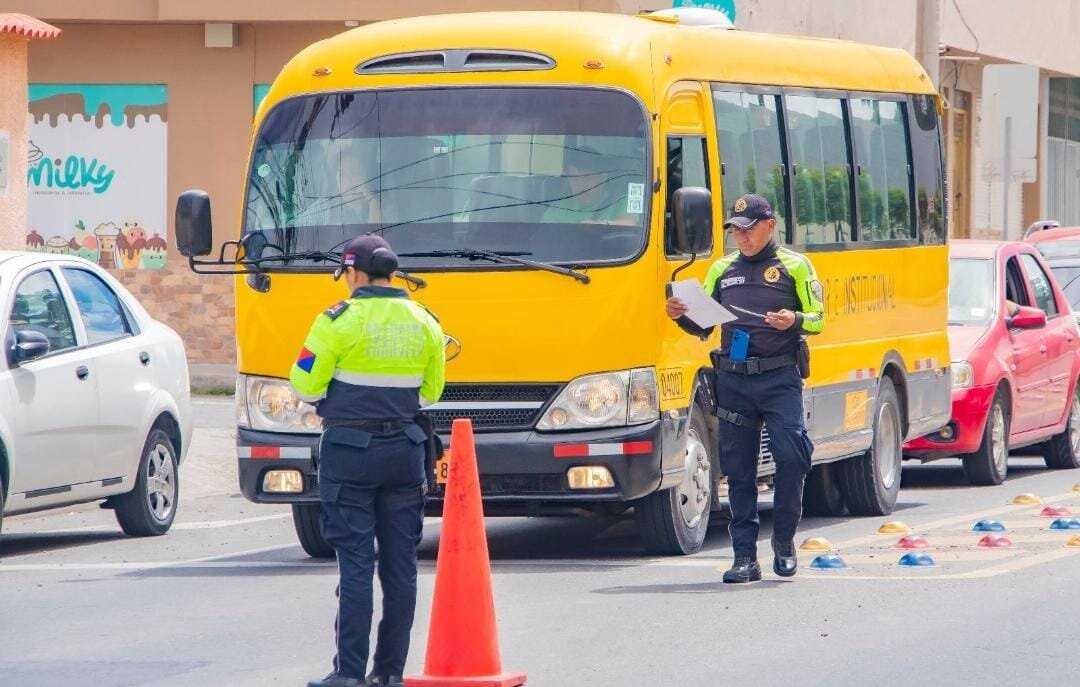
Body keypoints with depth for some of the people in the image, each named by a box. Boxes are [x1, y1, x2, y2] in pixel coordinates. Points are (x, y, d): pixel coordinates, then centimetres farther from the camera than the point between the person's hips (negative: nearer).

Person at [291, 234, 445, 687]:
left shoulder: (340, 321, -11)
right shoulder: (424, 323, 6)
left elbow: (306, 385, -8)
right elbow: (430, 392, 12)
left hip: (349, 451, -4)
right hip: (404, 452, 4)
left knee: (355, 563, -4)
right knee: (400, 564, 8)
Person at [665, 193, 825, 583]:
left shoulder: (794, 267, 6)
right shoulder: (722, 270, 16)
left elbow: (817, 319, 4)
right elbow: (703, 327, 19)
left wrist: (794, 320, -17)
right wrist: (681, 316, -1)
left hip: (780, 378, -3)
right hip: (732, 379, 3)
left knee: (791, 456, -14)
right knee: (738, 469, 2)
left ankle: (784, 541, 4)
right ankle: (745, 557, 5)